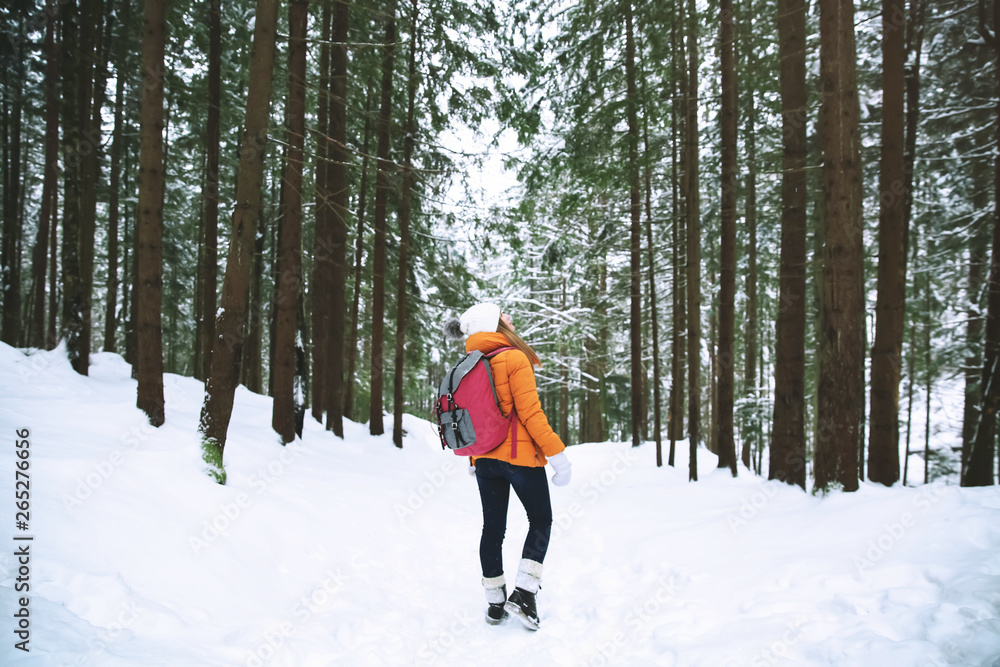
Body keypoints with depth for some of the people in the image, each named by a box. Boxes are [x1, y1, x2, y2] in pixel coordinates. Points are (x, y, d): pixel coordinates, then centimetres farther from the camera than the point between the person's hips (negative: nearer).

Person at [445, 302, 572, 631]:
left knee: (493, 528, 12)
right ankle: (523, 592, -1)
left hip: (484, 458, 6)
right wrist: (556, 453, -14)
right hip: (520, 455, -6)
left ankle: (495, 603, 19)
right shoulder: (514, 359, -14)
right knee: (540, 520, 10)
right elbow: (530, 412, -18)